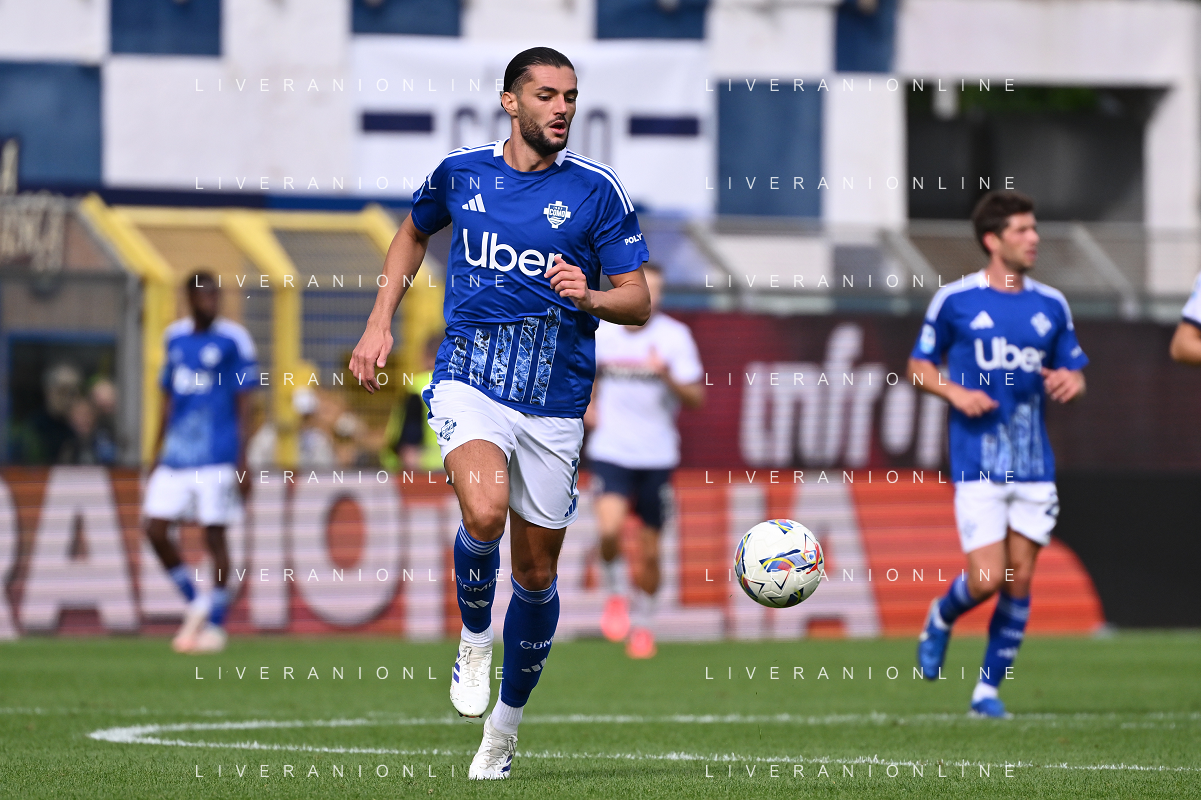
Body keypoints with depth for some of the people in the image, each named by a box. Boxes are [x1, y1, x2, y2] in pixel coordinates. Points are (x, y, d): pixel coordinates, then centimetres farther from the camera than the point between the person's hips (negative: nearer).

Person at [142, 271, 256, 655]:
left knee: (214, 535, -3)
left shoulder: (233, 341, -5)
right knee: (154, 528, -1)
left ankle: (215, 625, 7)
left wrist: (242, 463, -10)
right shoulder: (175, 337, 11)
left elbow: (243, 405, -5)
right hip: (176, 454, 5)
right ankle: (195, 602, 17)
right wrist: (157, 454, 19)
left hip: (218, 458, -5)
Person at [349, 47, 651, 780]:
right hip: (470, 380, -1)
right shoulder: (461, 173, 4)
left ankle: (505, 726, 28)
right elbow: (415, 233, 25)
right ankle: (475, 640, -2)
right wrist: (381, 323, 17)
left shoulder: (597, 190, -2)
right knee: (485, 511, -31)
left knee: (536, 571, 8)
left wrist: (587, 297, -21)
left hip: (555, 399, 1)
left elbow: (639, 302, 0)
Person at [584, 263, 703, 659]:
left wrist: (668, 378, -26)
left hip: (657, 457, 0)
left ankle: (644, 622, 29)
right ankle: (615, 593, 4)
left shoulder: (674, 336, -6)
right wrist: (587, 404, 4)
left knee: (649, 551, 6)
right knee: (610, 528, -24)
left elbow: (697, 400, -8)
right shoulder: (600, 332, 0)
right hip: (610, 451, 0)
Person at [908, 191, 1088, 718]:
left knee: (1019, 581, 2)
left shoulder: (1051, 305, 8)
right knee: (988, 578, -12)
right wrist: (955, 393, -12)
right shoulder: (954, 300, -2)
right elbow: (919, 365, 7)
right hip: (977, 463, -4)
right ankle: (941, 618, 21)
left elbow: (1075, 371, 17)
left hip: (1034, 464, 4)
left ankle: (989, 689, 14)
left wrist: (1071, 382, -7)